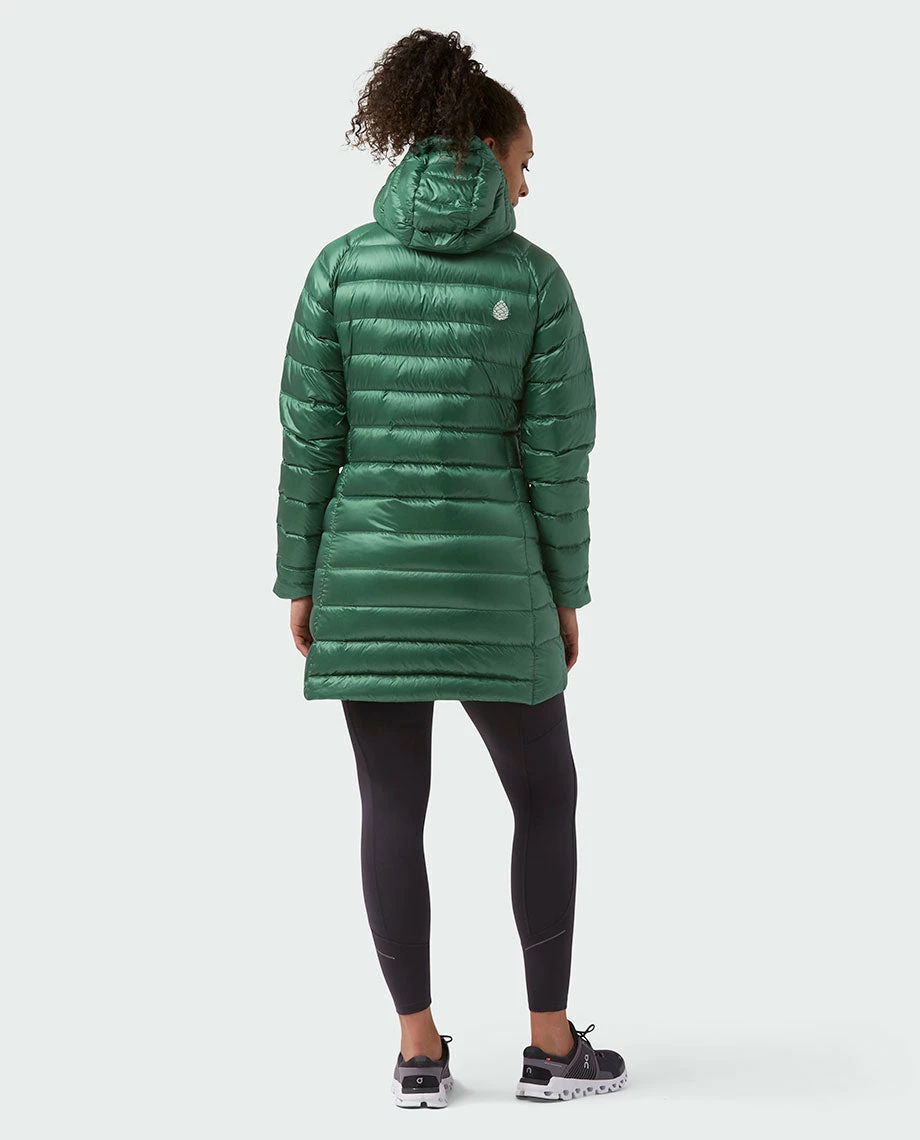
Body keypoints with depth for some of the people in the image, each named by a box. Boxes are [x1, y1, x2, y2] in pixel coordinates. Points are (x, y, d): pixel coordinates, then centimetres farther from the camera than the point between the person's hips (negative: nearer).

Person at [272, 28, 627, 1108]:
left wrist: (301, 583, 5)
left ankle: (419, 1050, 12)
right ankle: (552, 1043, 16)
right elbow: (558, 449, -6)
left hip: (367, 564, 2)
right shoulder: (536, 277, -6)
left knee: (393, 806, 10)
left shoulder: (341, 263, -2)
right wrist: (567, 594, 4)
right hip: (487, 572, -2)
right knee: (544, 792, 13)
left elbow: (310, 433, -3)